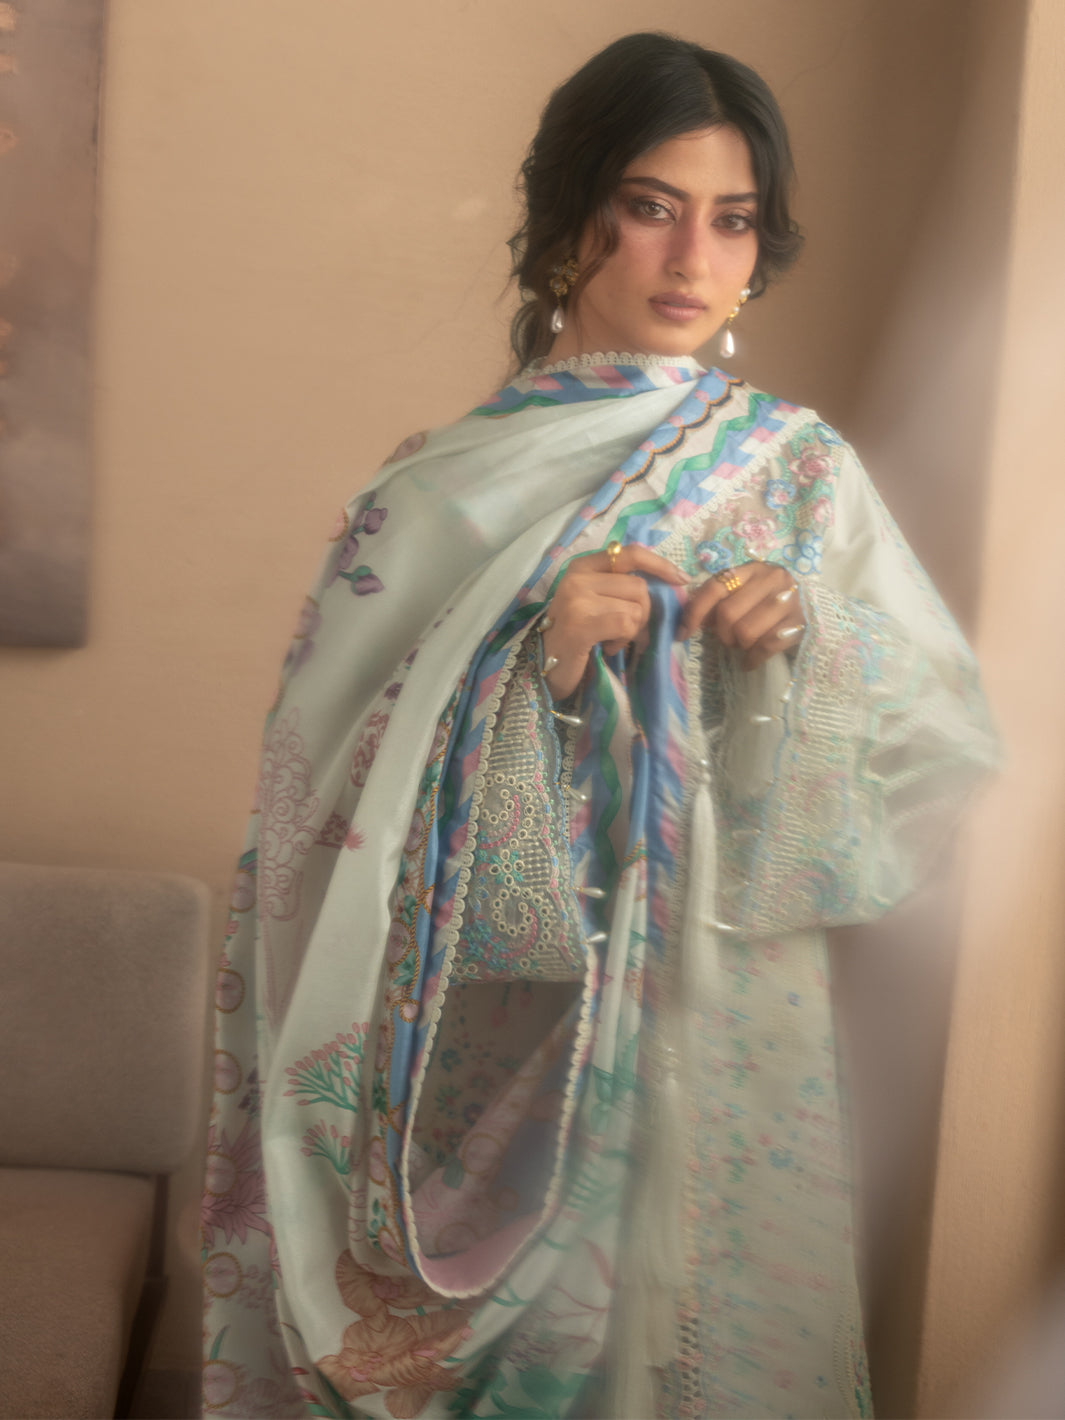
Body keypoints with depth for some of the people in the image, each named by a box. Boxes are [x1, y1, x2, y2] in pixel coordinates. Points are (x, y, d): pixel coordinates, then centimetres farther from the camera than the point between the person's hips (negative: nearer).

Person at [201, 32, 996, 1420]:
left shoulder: (799, 469, 0)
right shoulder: (442, 486, -3)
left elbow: (941, 743, 0)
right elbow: (342, 780, -7)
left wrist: (807, 642, -17)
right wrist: (535, 663, -20)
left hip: (719, 1036, 1)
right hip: (490, 1043, -1)